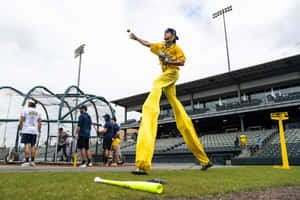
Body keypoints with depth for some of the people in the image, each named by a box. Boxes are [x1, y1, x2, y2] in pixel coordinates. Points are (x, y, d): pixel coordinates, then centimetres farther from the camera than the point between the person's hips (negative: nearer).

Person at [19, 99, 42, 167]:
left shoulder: (25, 110, 0)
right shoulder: (38, 112, 10)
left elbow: (21, 121, -4)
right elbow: (40, 123, 7)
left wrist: (20, 129, 3)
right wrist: (39, 131, 11)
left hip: (26, 130, -3)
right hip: (34, 131, 4)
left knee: (26, 145, -5)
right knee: (33, 146, 7)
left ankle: (27, 161, -8)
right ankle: (32, 161, 8)